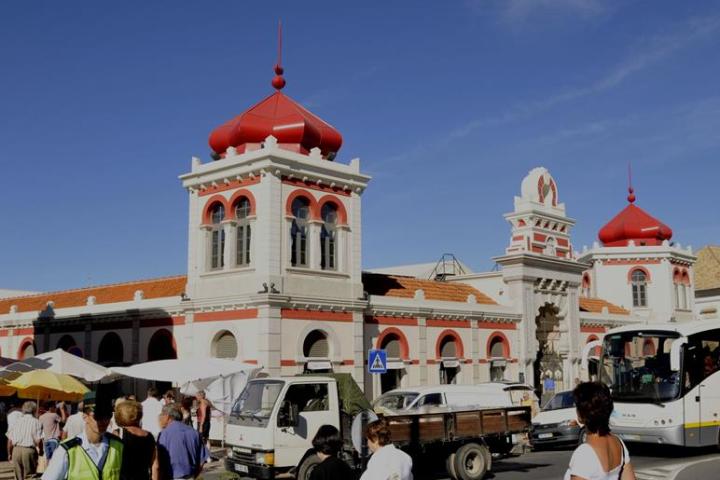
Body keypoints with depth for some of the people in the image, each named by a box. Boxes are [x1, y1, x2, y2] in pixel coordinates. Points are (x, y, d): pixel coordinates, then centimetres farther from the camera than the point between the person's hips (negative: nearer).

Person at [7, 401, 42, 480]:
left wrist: (9, 453, 21)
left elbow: (9, 440, 9)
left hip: (16, 450, 4)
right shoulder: (36, 422, -2)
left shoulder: (16, 421, 10)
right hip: (29, 450, -4)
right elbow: (38, 441, -10)